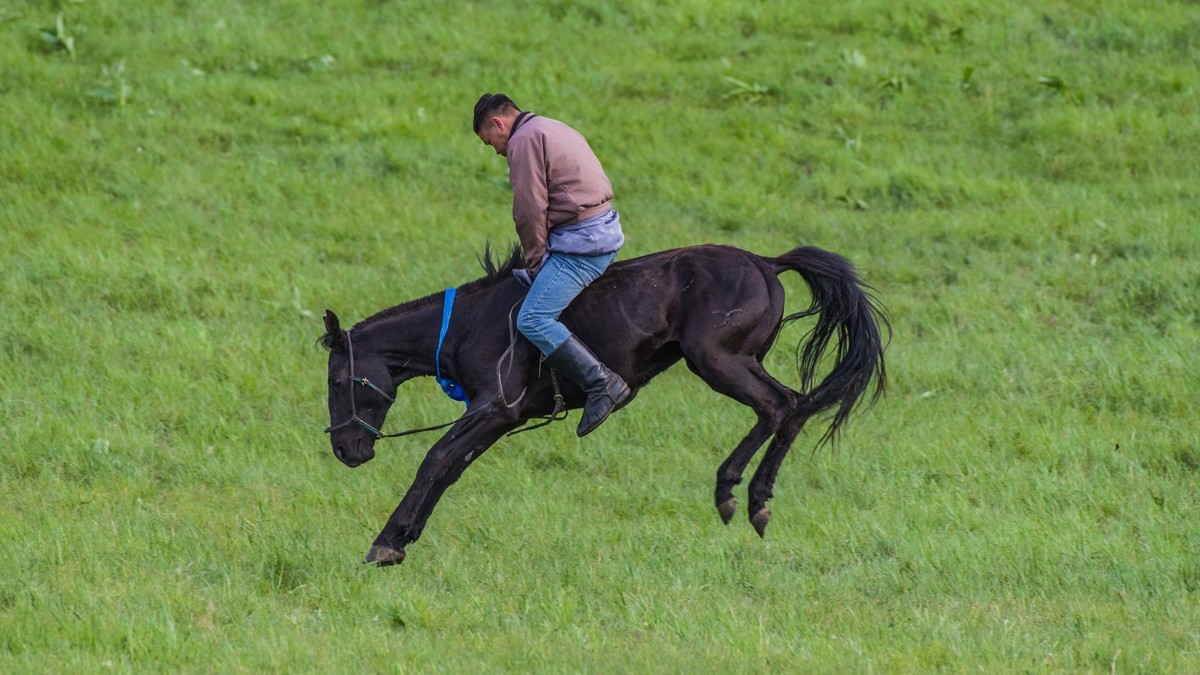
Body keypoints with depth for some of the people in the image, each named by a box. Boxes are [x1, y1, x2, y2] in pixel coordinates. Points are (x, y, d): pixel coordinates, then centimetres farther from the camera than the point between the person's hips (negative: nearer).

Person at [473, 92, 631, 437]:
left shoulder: (524, 140, -9)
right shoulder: (556, 130, 23)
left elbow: (530, 211, -14)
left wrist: (535, 262, -2)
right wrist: (541, 258, 23)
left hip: (580, 241, -11)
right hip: (606, 230, 11)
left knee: (533, 321, -16)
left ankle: (603, 384, -23)